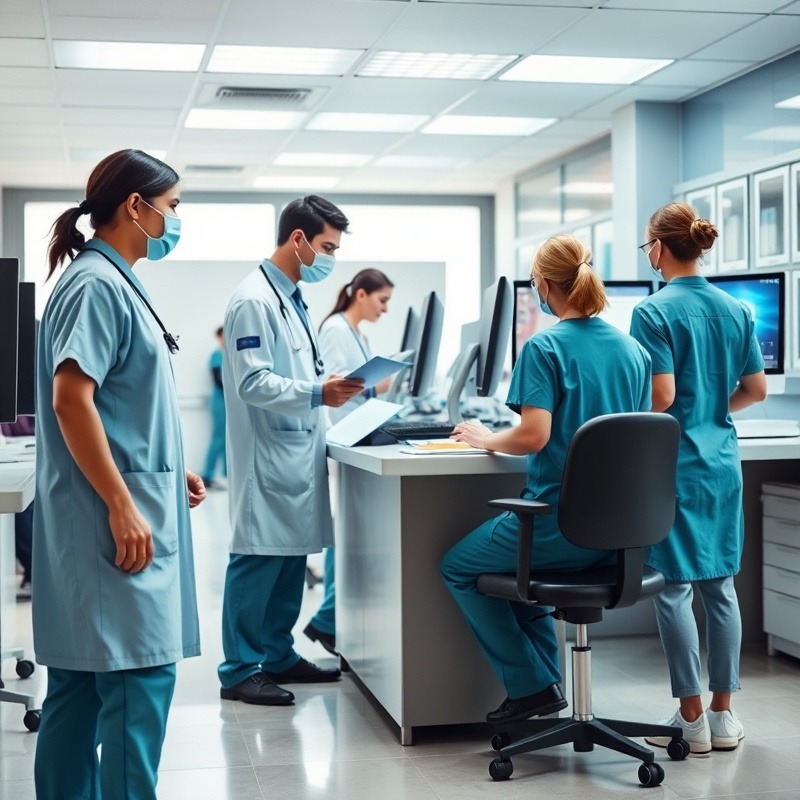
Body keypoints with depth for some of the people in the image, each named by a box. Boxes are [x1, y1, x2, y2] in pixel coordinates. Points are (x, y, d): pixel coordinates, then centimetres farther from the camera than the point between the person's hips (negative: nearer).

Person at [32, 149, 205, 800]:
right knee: (139, 676, -7)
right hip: (116, 516, -10)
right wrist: (122, 506, -23)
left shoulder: (116, 282, 16)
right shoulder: (96, 284, -14)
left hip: (128, 507, 10)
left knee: (81, 679, 13)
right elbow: (71, 399, -22)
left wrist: (168, 473, 21)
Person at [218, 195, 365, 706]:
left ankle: (278, 655, 24)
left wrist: (333, 389, 11)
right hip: (269, 453, -9)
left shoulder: (294, 298, 15)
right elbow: (253, 383, -21)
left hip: (298, 450, 9)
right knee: (259, 561, -3)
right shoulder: (254, 301, -14)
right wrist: (318, 393, -26)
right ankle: (240, 670, 6)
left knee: (292, 559, 13)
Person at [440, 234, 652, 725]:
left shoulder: (545, 348, -13)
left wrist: (487, 439, -2)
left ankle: (532, 686, 15)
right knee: (516, 558, 33)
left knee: (458, 568, 16)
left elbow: (533, 436, -22)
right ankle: (545, 678, 28)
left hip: (562, 524, -7)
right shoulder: (633, 350, 6)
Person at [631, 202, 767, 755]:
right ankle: (724, 714, 18)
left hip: (675, 462, -6)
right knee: (720, 585, 11)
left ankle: (692, 719, 6)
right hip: (722, 460, 6)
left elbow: (661, 396, -18)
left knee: (675, 588, 1)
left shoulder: (654, 312, -12)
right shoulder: (736, 310, 6)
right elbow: (757, 389, 11)